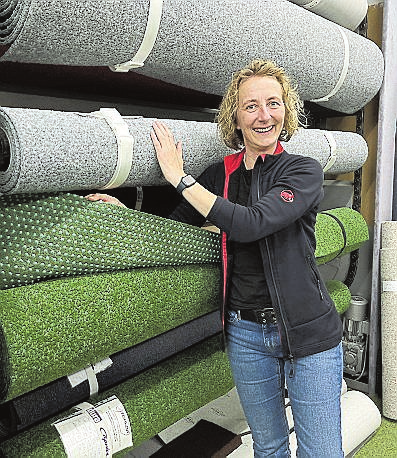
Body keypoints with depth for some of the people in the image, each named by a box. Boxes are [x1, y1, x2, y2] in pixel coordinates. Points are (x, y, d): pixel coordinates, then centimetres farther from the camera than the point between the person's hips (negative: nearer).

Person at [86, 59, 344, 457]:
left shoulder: (304, 171, -9)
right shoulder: (220, 175, 2)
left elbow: (251, 223, -25)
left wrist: (181, 178, -18)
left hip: (306, 332, -2)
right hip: (246, 332, 3)